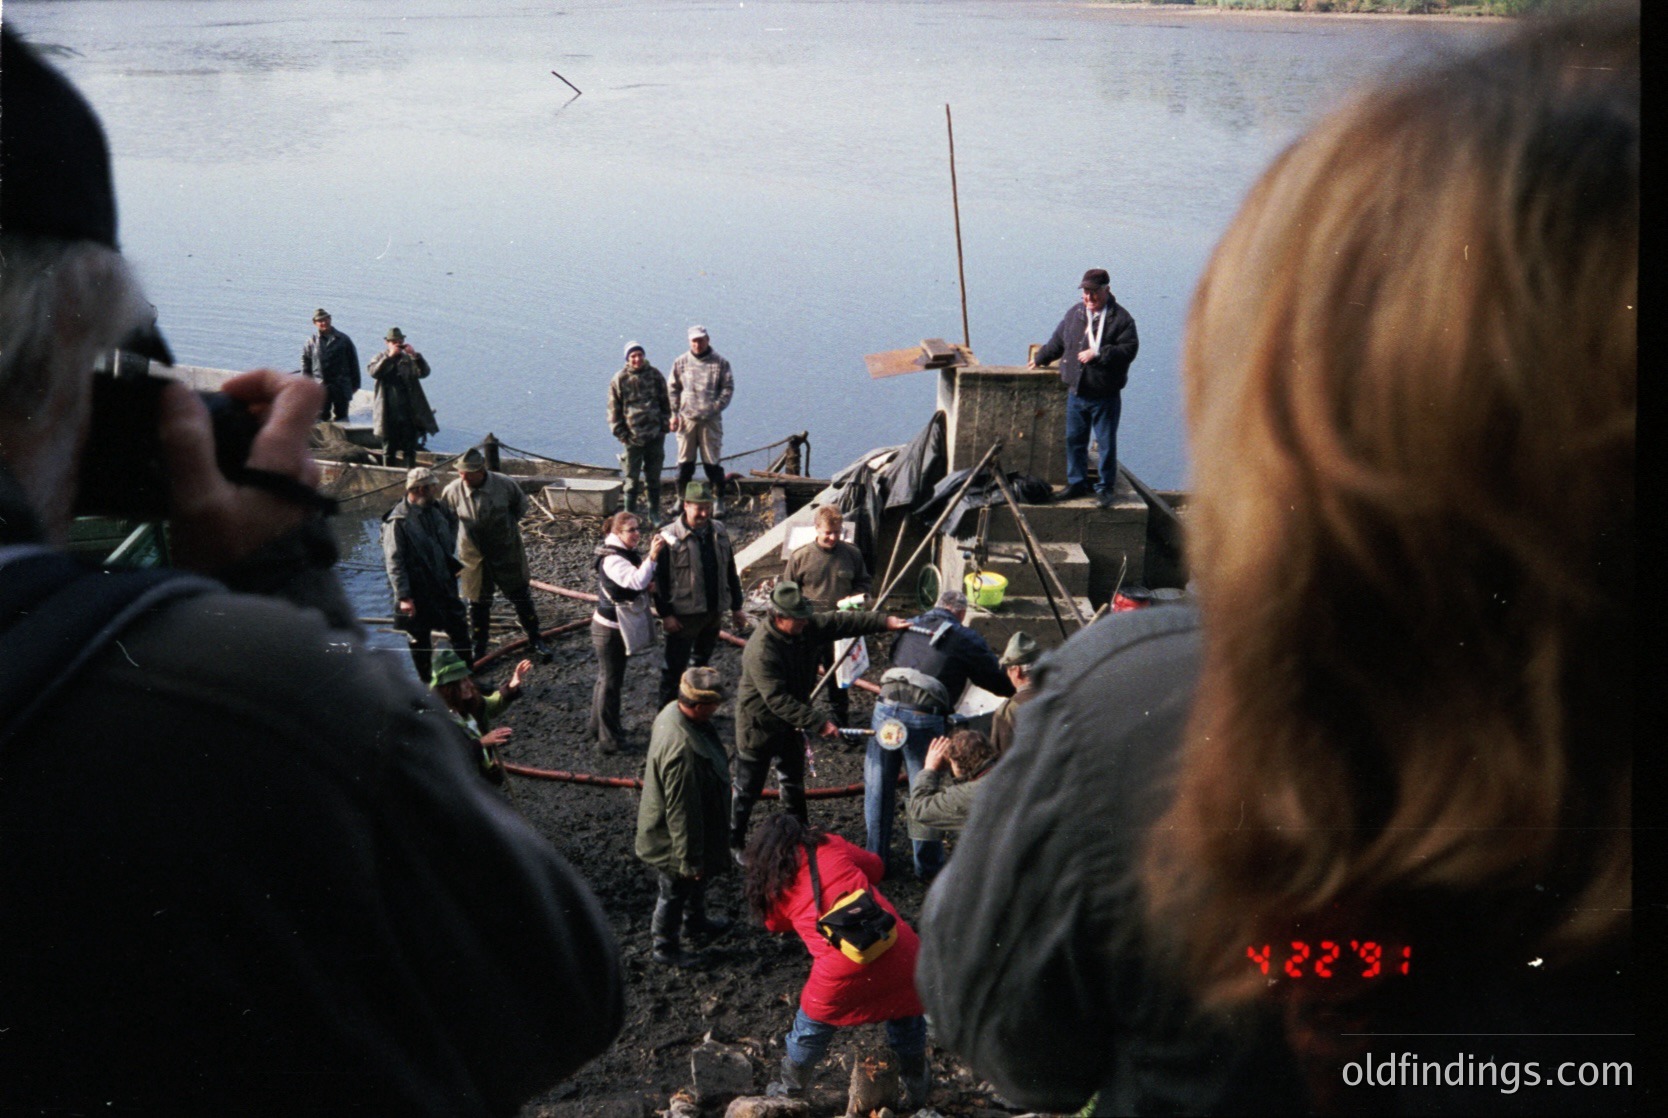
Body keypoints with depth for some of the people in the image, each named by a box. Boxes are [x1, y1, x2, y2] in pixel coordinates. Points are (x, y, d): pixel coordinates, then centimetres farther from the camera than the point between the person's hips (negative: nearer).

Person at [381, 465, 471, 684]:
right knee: (420, 641, 9)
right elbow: (394, 562, -19)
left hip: (444, 587, 7)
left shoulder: (437, 510, 2)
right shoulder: (398, 520, -18)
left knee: (459, 632, 13)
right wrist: (404, 596, -22)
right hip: (418, 594, -6)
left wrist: (453, 567, 16)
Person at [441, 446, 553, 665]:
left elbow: (521, 503, 6)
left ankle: (535, 640, 28)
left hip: (506, 551, 0)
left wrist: (511, 524, 0)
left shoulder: (503, 484, -16)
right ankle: (478, 649, 25)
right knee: (478, 603, 11)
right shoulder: (453, 491, -15)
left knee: (521, 597, 11)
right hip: (474, 555, 0)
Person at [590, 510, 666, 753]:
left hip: (619, 627, 10)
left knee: (606, 677, 21)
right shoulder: (613, 560, -25)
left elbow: (639, 585, 17)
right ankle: (608, 738, 6)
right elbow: (636, 581, -40)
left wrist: (649, 585, -4)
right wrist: (652, 556, -47)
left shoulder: (629, 554, 6)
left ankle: (599, 726, 35)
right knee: (611, 681, -2)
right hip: (609, 630, -10)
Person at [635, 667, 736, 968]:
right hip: (673, 838, -9)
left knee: (699, 879, 32)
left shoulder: (673, 711, -13)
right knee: (676, 892, 17)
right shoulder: (682, 750, -43)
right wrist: (690, 860, -21)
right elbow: (681, 812, -33)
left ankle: (695, 922, 58)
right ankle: (666, 948, 41)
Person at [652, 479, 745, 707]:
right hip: (684, 615, -6)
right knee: (675, 667, 0)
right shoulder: (670, 537, -13)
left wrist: (736, 607, 12)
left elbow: (730, 572, 12)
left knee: (702, 663, 20)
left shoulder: (719, 532, 4)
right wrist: (665, 614, -16)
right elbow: (659, 579, -13)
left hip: (714, 612, 6)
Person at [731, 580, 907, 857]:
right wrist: (818, 723, -38)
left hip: (791, 723, 8)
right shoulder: (761, 650, -35)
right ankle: (734, 842, 24)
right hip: (759, 726, -8)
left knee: (794, 784, 23)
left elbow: (841, 622, -4)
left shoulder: (808, 627, -11)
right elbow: (778, 700, -37)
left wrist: (885, 622, -14)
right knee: (748, 789, 6)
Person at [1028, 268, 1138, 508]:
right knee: (1074, 440, 11)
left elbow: (1129, 349, -16)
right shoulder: (1075, 313, 8)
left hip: (1106, 396, -5)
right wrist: (1040, 358, 31)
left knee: (1106, 443, 2)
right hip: (1076, 392, 5)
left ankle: (1105, 488, 14)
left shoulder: (1121, 318, -8)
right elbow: (1058, 341, 22)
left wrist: (1098, 353, -23)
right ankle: (1076, 484, 24)